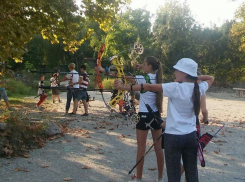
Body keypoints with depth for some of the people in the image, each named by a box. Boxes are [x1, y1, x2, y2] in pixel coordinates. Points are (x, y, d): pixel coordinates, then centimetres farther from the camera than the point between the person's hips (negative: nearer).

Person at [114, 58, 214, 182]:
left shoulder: (175, 88, -16)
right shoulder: (198, 88, 0)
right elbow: (210, 78, 23)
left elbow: (149, 87, -16)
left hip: (173, 136, -5)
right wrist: (195, 77, 12)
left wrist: (125, 87, -12)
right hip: (191, 136, 6)